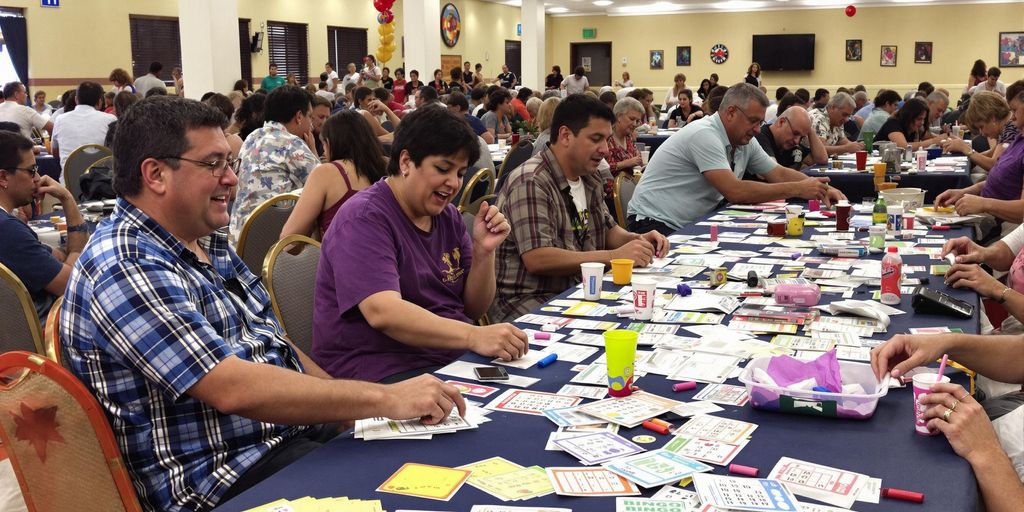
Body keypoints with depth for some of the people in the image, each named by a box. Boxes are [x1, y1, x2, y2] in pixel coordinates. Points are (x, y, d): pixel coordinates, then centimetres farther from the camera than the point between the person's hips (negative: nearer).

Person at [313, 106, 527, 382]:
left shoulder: (448, 216, 13)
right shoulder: (364, 219, -11)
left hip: (457, 358, 8)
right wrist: (473, 336, -37)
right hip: (383, 371, -7)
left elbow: (473, 308, 13)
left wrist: (483, 252, -5)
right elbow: (382, 313, -26)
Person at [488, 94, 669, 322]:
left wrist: (637, 240, 4)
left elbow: (608, 230, 27)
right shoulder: (531, 182, -17)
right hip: (525, 302, -9)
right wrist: (613, 256, -23)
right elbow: (537, 259, -26)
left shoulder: (589, 180, 14)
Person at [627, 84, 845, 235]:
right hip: (655, 226, -9)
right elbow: (735, 191, -27)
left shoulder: (745, 143, 8)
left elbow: (779, 173, 18)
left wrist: (820, 188, 0)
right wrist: (797, 190, -21)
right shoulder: (704, 135, -20)